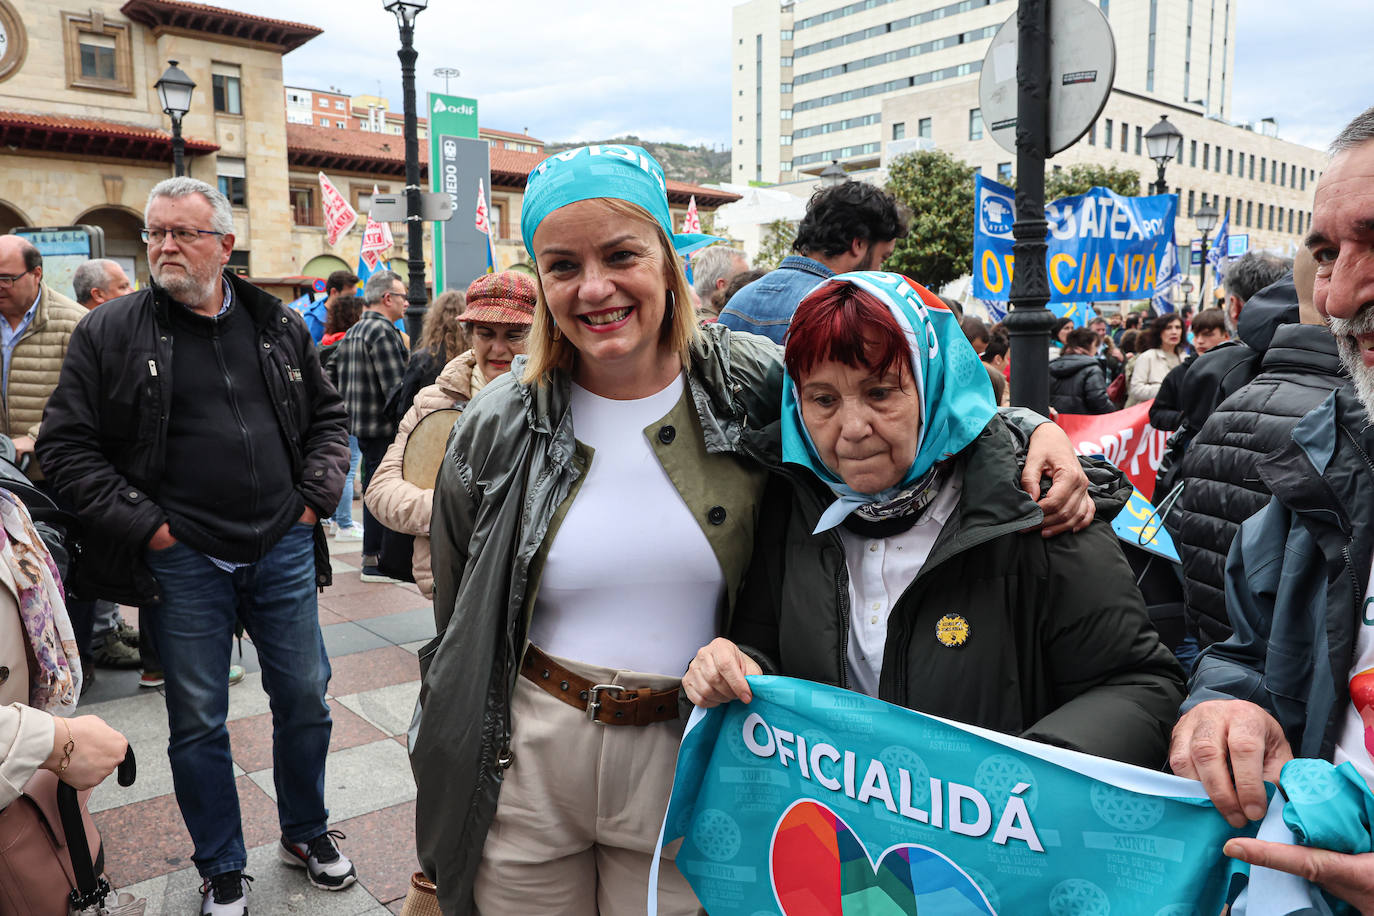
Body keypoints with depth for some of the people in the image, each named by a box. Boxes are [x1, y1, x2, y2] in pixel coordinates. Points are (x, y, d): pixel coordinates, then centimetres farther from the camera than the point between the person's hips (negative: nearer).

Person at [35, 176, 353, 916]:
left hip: (283, 550, 2)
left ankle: (307, 832, 36)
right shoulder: (109, 333, -2)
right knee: (198, 723, 10)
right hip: (183, 563, -2)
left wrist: (315, 495, 1)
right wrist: (144, 524, -10)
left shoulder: (280, 327, 6)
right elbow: (65, 445, -3)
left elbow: (328, 416, 14)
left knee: (305, 700, 13)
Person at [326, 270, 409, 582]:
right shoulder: (383, 332, -16)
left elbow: (330, 372, 19)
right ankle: (374, 562, 2)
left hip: (362, 425, 10)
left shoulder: (354, 332, 14)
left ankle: (371, 551, 28)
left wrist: (346, 407, 22)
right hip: (383, 428, -10)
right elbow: (396, 387, -22)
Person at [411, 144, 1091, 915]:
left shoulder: (758, 384, -9)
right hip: (523, 763, 2)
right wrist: (445, 786, 11)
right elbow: (459, 627, 5)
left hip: (685, 764, -1)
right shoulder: (499, 427, -5)